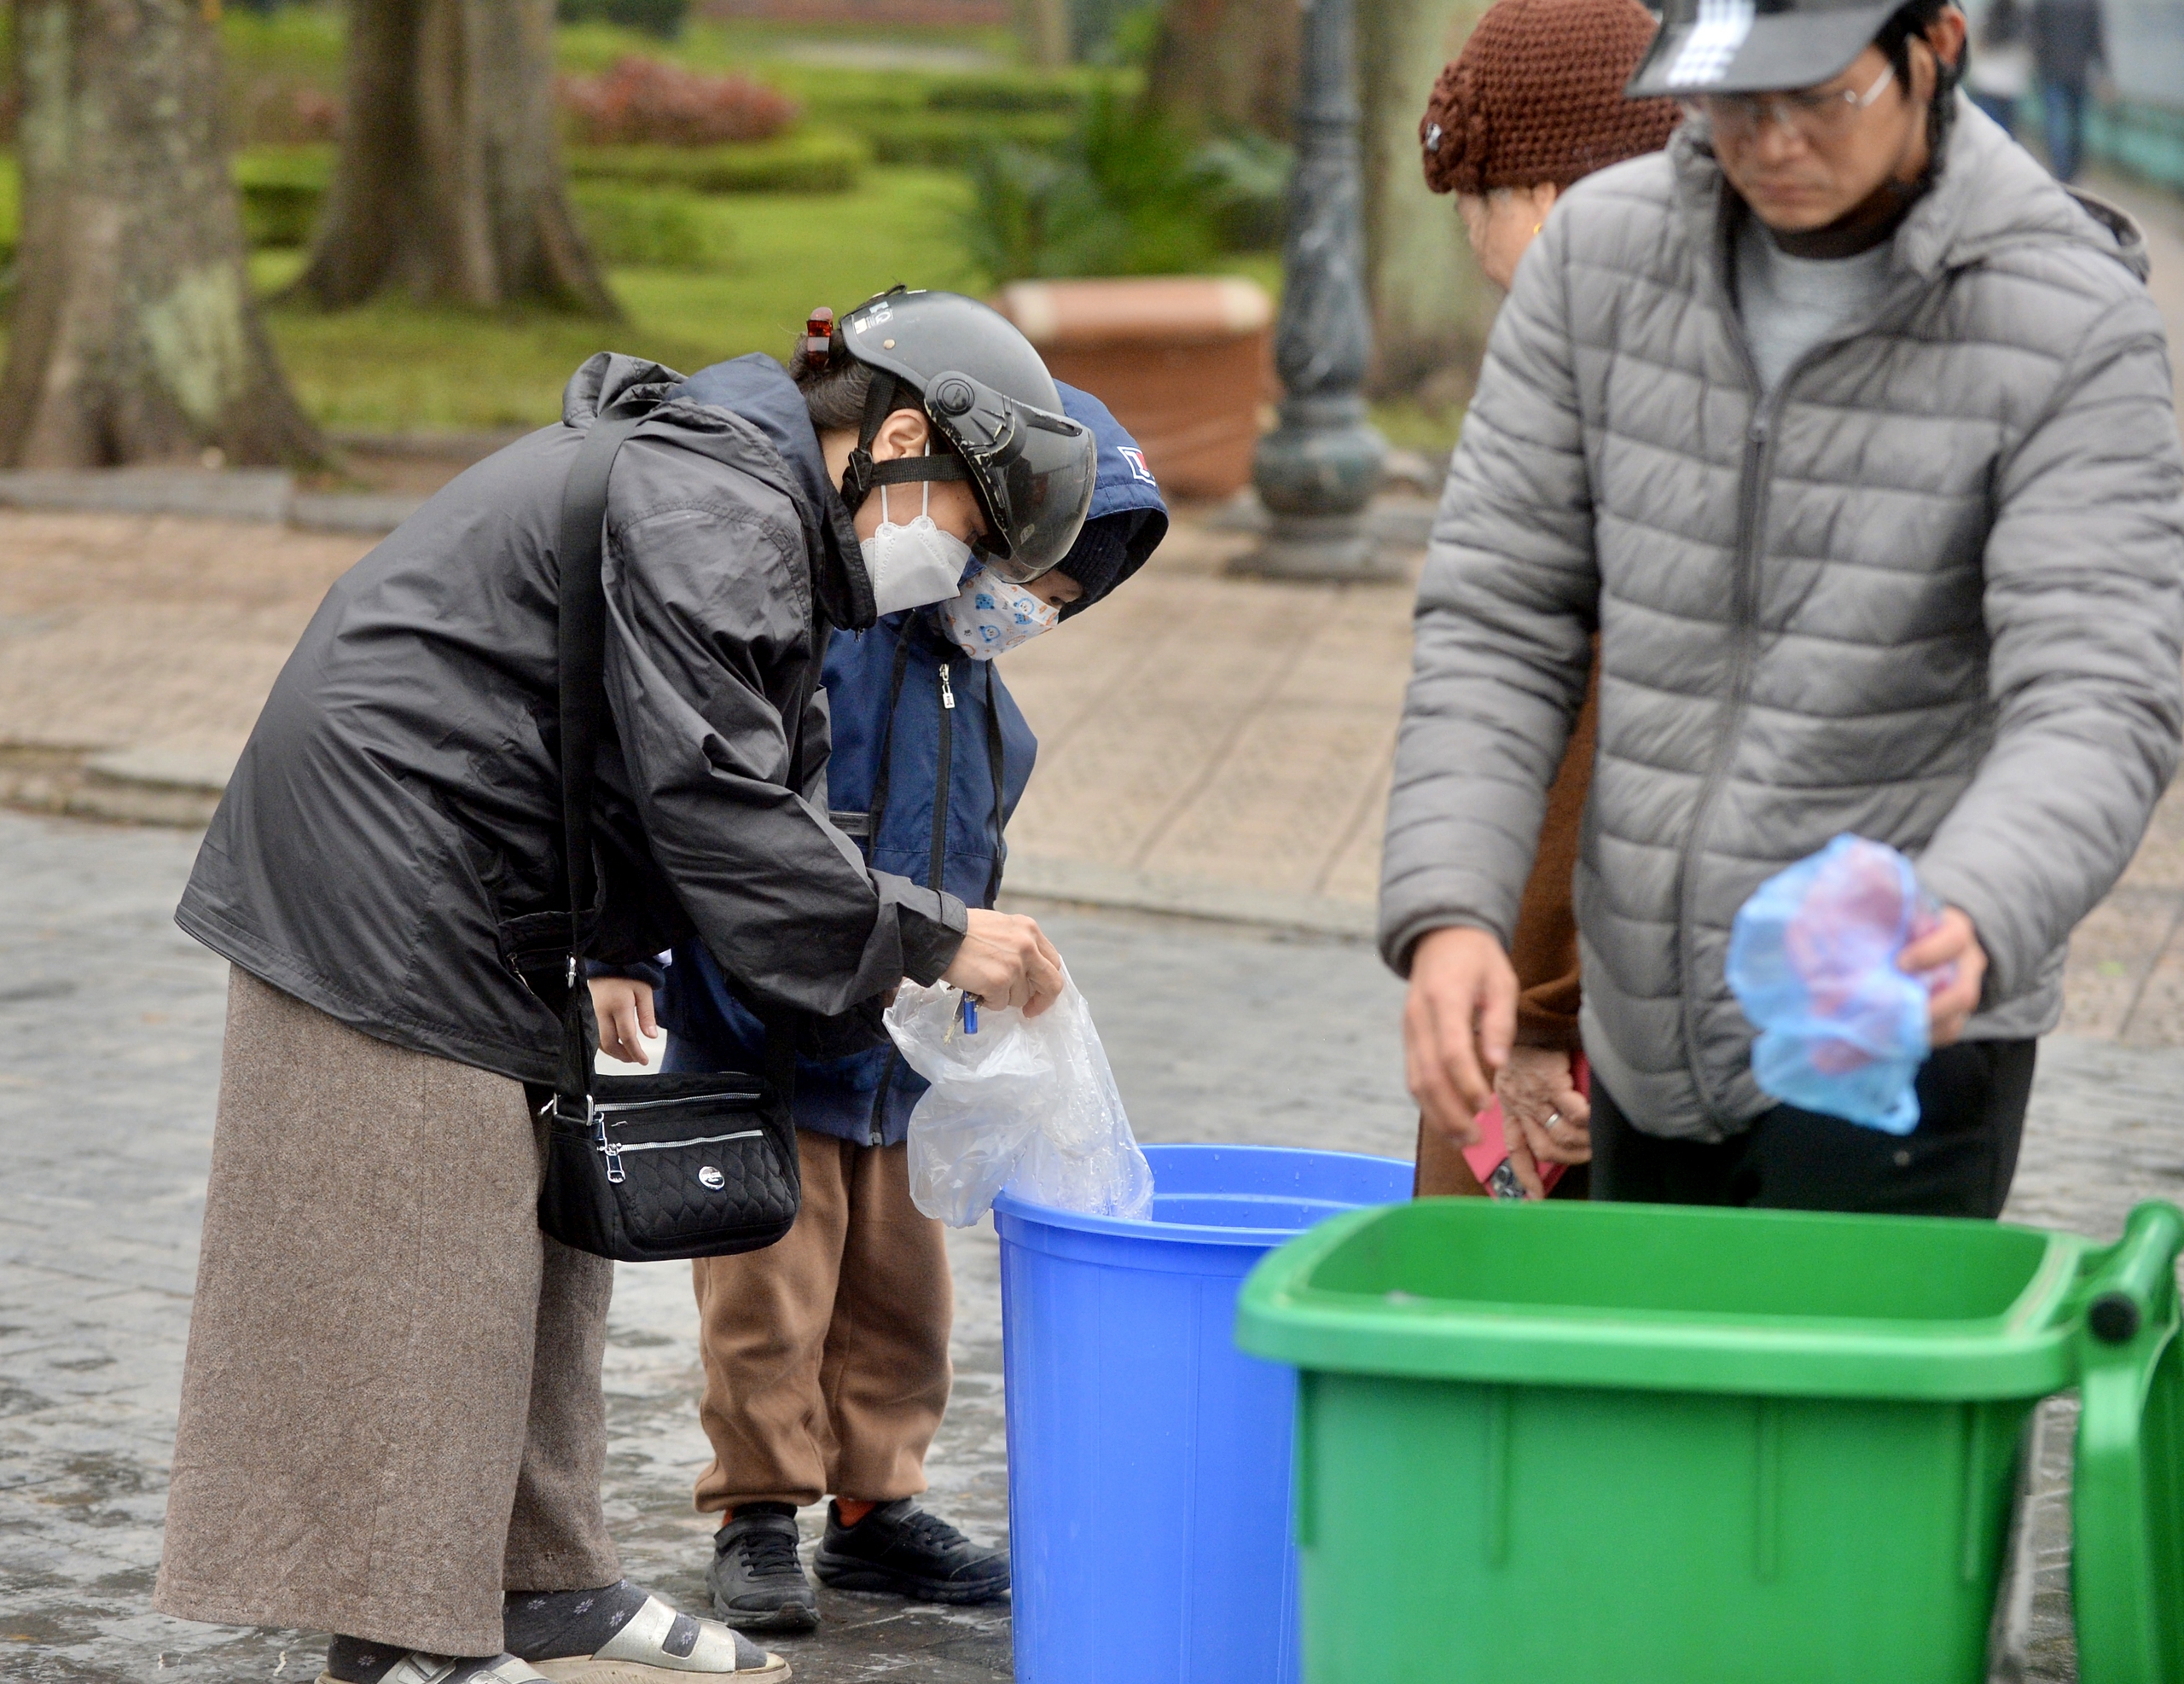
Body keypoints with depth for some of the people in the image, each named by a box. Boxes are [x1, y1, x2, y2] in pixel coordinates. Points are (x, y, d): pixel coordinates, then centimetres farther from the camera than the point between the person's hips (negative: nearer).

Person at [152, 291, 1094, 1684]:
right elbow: (711, 805, -26)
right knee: (421, 1279, -8)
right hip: (390, 896, -11)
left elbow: (765, 779, 15)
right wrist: (929, 939, -21)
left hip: (489, 924, 11)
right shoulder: (710, 516, -21)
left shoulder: (750, 506, 14)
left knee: (538, 1253, 16)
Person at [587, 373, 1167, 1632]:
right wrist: (624, 951, -19)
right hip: (760, 1053, -7)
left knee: (901, 1291, 12)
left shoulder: (980, 696, 9)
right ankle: (758, 1518, 12)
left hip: (897, 1061, 7)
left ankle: (876, 1506, 25)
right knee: (771, 1294, -1)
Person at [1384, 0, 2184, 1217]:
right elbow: (1499, 620, 0)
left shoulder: (2077, 326, -14)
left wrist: (1963, 928, -43)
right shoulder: (1600, 250, -2)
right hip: (1649, 1038, 5)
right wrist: (1449, 910, -15)